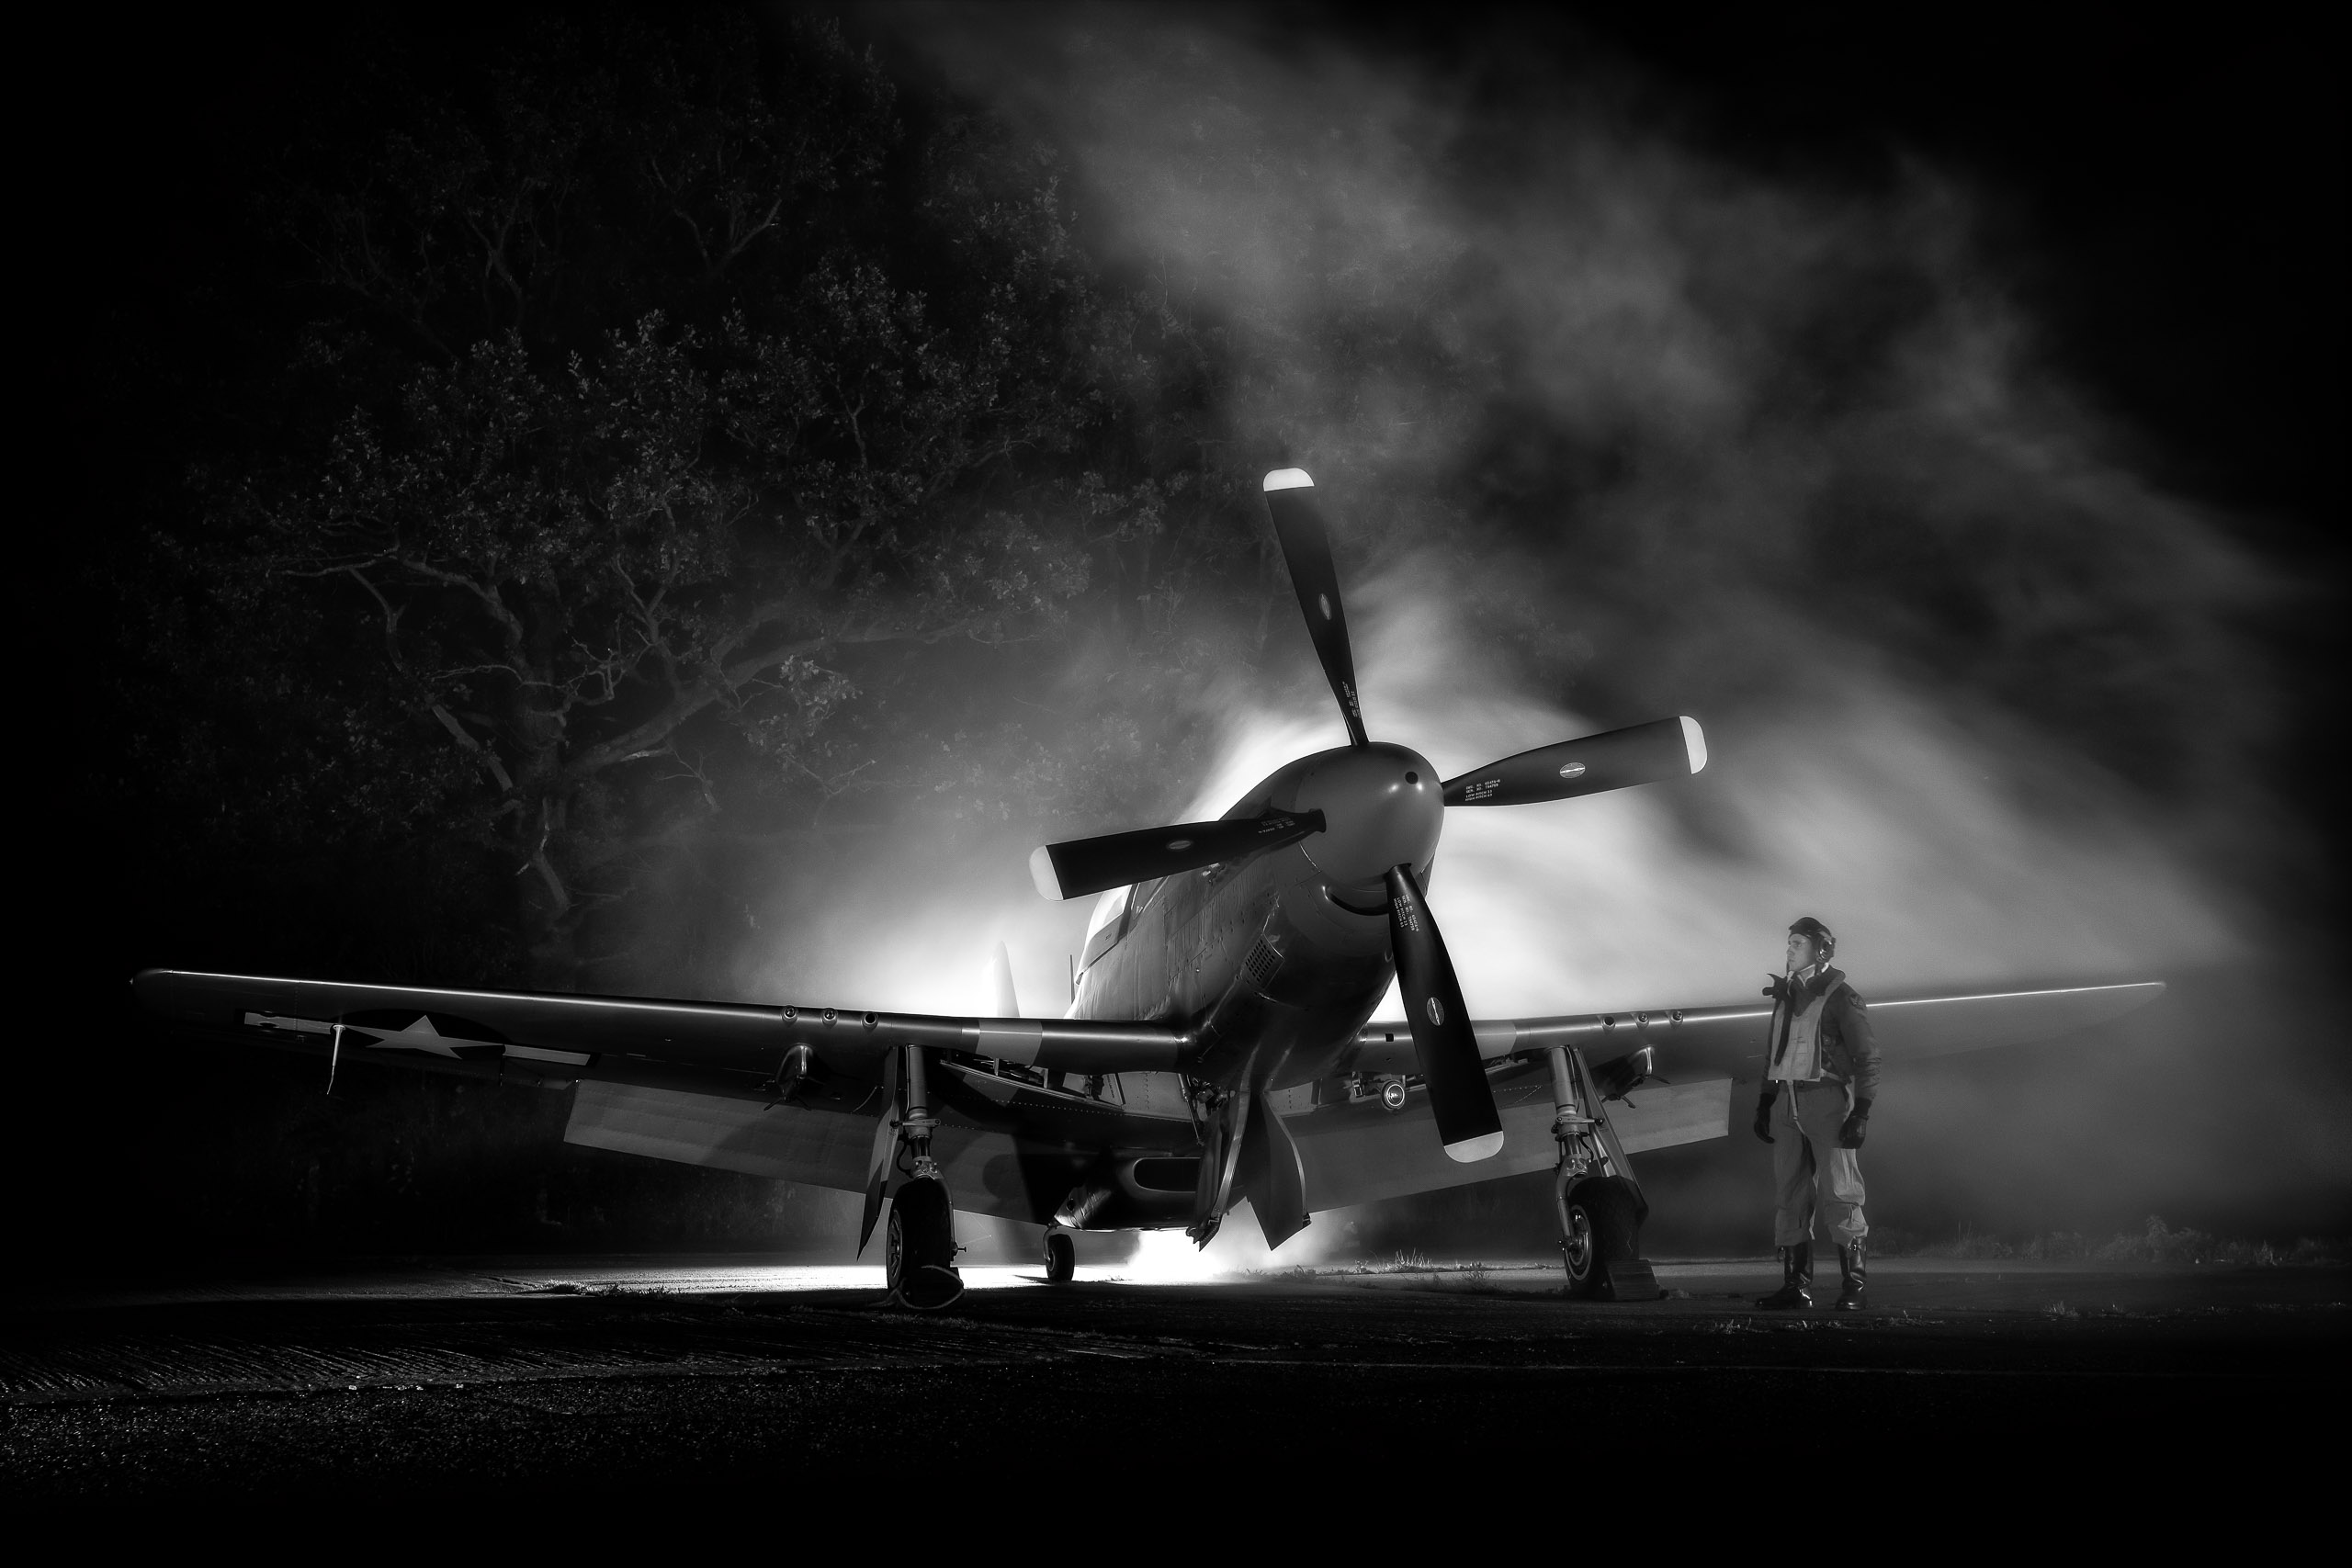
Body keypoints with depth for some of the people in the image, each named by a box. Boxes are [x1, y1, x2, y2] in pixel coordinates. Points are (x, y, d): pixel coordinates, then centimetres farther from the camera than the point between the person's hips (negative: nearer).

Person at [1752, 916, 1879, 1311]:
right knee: (1788, 1197, 5)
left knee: (1839, 1193, -7)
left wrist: (1861, 1112, -14)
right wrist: (1764, 1104, 17)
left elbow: (1866, 1057, -6)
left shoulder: (1841, 997, -4)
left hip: (1826, 1100, -7)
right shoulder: (1785, 996, 17)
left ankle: (1855, 1284, -3)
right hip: (1786, 1102, 7)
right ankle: (1795, 1286, 9)